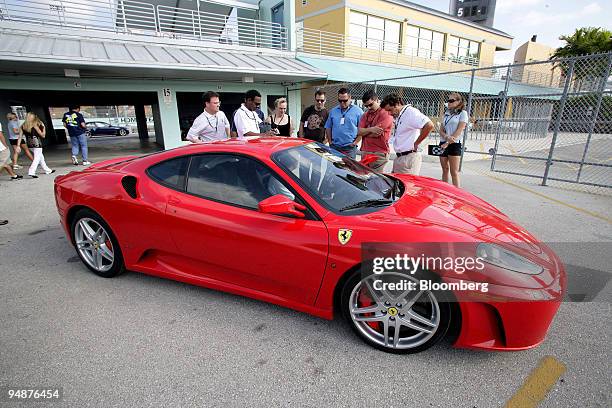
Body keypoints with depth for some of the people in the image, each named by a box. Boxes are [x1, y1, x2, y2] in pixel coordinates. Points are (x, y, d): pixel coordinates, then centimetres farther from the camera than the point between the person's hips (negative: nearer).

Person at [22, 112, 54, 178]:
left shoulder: (23, 126, 6)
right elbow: (42, 135, -7)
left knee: (41, 157, 19)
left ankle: (47, 170, 29)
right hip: (37, 144, -7)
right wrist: (43, 127, 4)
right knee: (37, 158, -4)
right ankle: (31, 172, -16)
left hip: (30, 144, 7)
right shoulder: (35, 125, -12)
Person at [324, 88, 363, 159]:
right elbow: (328, 127, 16)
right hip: (334, 146, 3)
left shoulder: (358, 111, 0)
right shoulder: (333, 111, 11)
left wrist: (356, 142, -7)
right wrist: (330, 141, 8)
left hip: (349, 148, -3)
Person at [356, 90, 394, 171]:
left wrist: (364, 132, 3)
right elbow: (359, 132, 4)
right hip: (364, 152, 6)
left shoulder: (386, 113, -5)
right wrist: (371, 129, -13)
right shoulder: (366, 114, 17)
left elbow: (376, 134, -14)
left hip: (379, 153, -6)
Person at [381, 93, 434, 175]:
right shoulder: (398, 117, 17)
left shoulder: (410, 112, -11)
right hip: (399, 157, 9)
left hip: (410, 157, -9)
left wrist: (416, 143, -14)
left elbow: (429, 125, -21)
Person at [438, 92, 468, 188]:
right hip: (443, 143, 6)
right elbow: (441, 130, 8)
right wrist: (447, 137, -14)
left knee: (454, 172, -7)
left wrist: (447, 143, -17)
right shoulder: (446, 113, 16)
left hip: (454, 144, -5)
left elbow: (459, 131, -10)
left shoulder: (463, 113, -1)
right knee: (445, 170, 10)